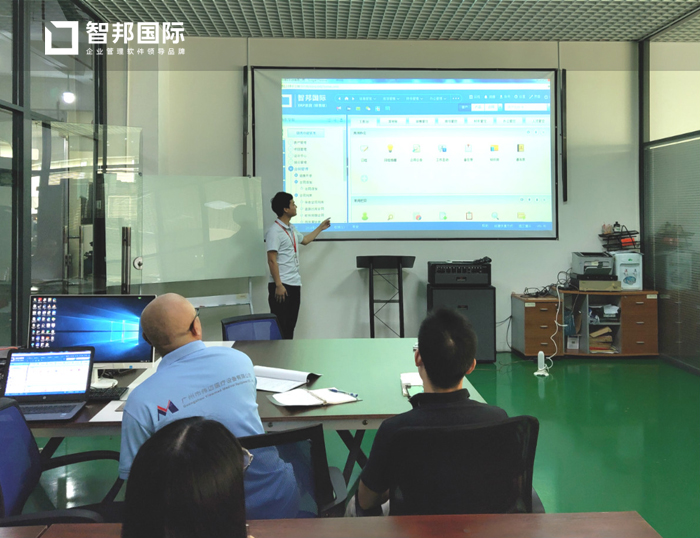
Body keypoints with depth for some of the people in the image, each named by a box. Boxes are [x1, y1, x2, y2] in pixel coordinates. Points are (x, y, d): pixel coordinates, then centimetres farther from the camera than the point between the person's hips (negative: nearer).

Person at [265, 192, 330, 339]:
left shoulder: (291, 228, 15)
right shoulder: (274, 231, -13)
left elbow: (304, 240, 37)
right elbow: (272, 260, -17)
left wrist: (320, 228, 39)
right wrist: (278, 285, -22)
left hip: (294, 284, 9)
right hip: (282, 285, -9)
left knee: (290, 325, 12)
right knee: (279, 326, -6)